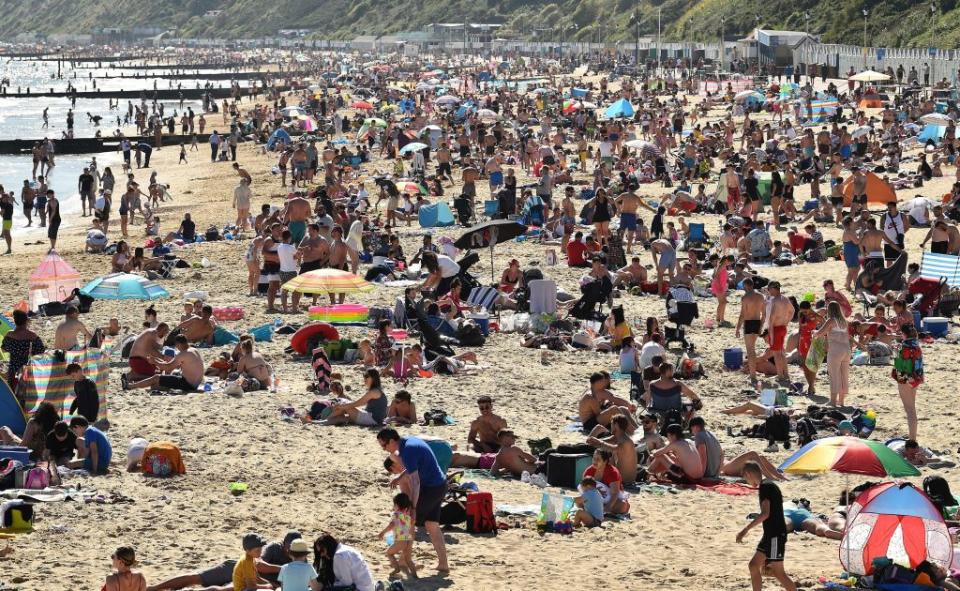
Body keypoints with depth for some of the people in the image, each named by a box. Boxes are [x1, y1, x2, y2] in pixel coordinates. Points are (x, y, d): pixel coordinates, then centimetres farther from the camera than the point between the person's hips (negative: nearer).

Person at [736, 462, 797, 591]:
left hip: (775, 535, -10)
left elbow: (765, 514, -25)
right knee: (754, 565, 11)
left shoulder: (765, 487, -15)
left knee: (778, 572, -7)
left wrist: (746, 530, -26)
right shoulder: (769, 485, 15)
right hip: (770, 535, 10)